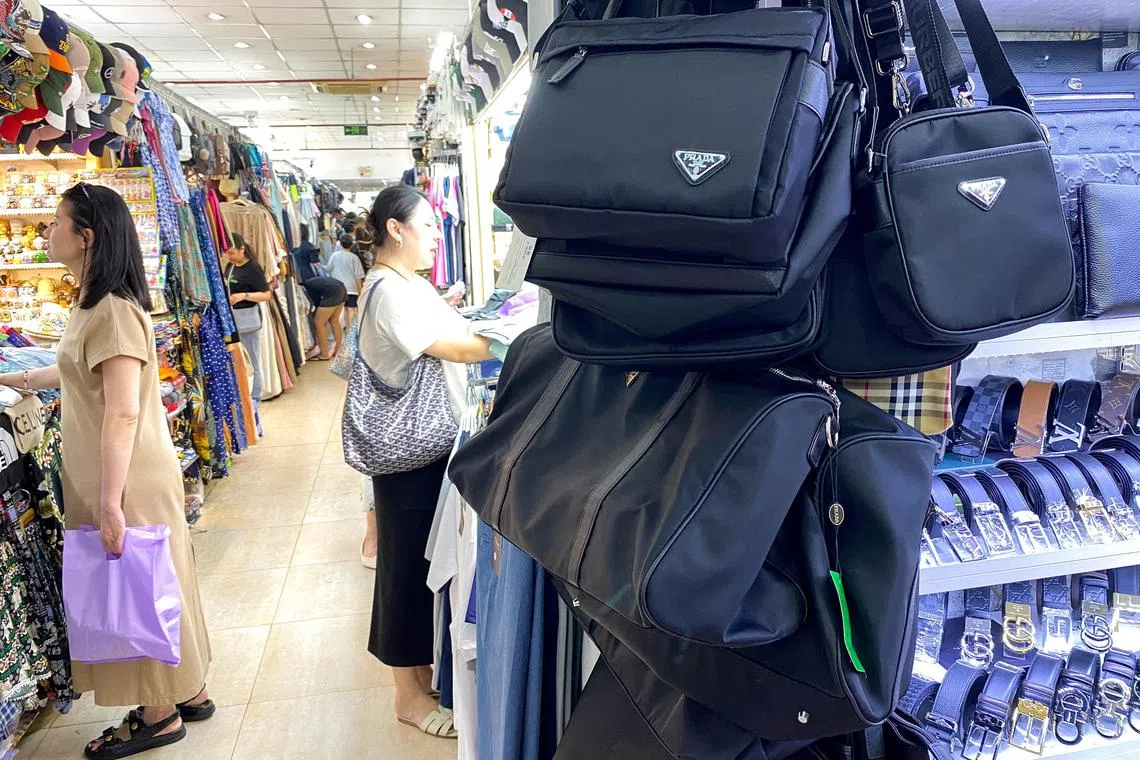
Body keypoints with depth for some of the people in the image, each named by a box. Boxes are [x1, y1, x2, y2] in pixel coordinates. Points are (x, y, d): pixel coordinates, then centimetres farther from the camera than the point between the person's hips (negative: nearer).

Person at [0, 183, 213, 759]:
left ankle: (161, 714, 25)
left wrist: (109, 502, -23)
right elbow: (80, 372, 26)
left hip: (127, 480, -9)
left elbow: (123, 414, -24)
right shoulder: (95, 303, 9)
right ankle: (187, 691, 33)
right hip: (104, 475, 9)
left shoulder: (113, 310, -21)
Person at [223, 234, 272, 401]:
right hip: (231, 317, 8)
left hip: (248, 317, -8)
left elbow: (266, 295, -17)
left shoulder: (252, 268, -13)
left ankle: (255, 398, 11)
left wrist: (243, 296, -27)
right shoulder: (230, 266, 10)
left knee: (252, 360, 2)